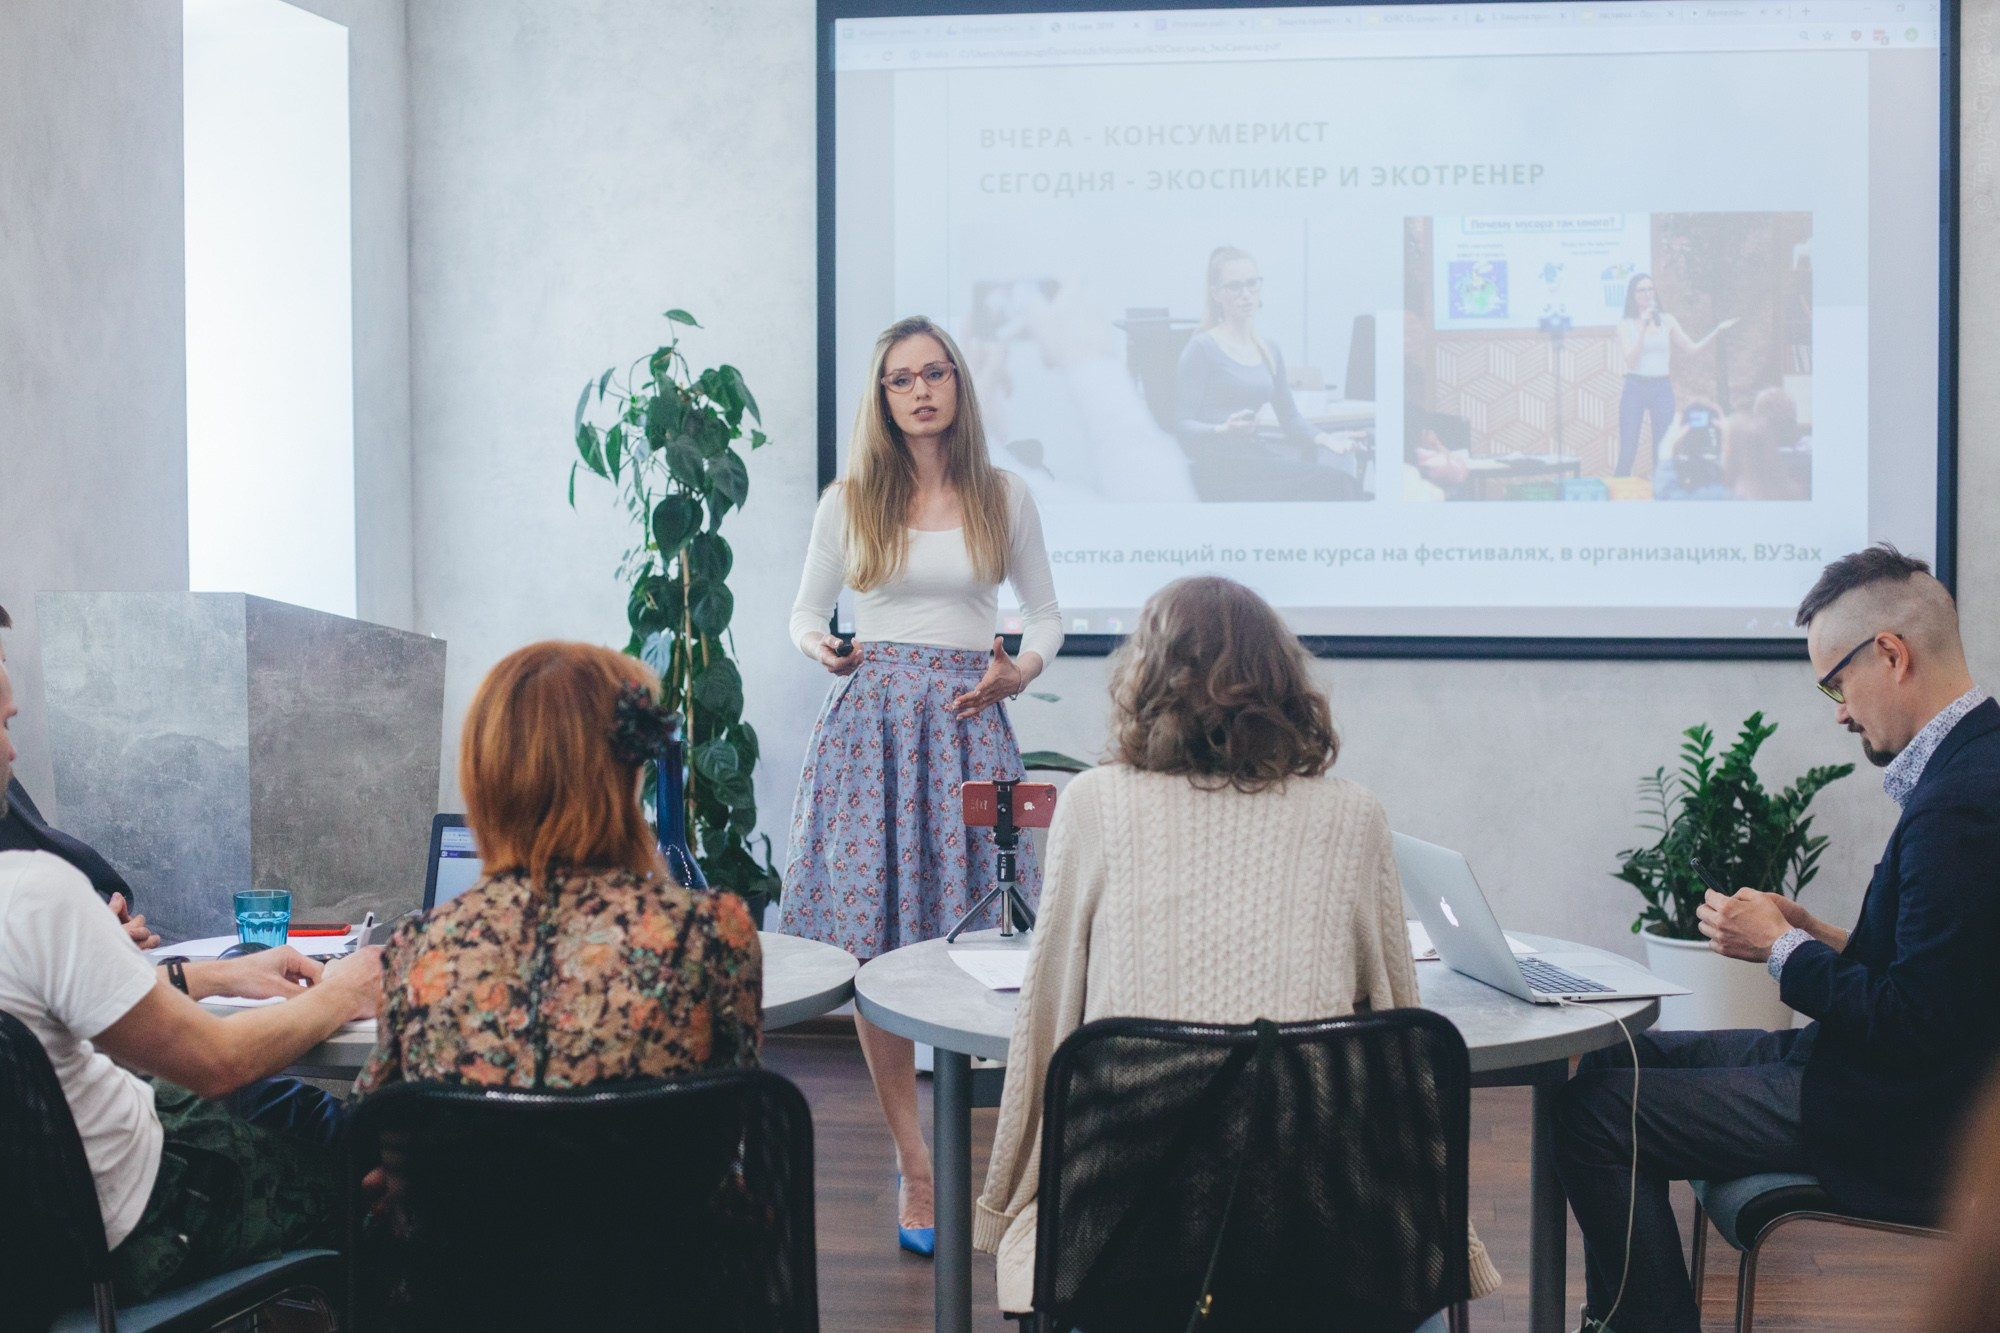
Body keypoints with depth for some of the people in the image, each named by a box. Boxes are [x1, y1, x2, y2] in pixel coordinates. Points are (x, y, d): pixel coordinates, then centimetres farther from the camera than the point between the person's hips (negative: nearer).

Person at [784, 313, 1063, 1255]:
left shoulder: (1003, 497, 9)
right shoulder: (849, 501, 9)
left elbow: (1046, 616, 15)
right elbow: (806, 613, 15)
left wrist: (1018, 672, -5)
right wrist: (820, 647, -7)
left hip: (967, 723, 0)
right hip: (870, 719, 1)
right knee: (873, 946, -2)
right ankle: (915, 1167, 8)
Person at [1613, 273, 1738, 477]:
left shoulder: (1667, 321, 7)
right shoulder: (1626, 324, 1)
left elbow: (1691, 349, 8)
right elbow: (1631, 360, -10)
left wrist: (1717, 331, -2)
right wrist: (1643, 327, -15)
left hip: (1662, 389, 2)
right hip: (1635, 388, -2)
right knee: (1628, 452, -7)